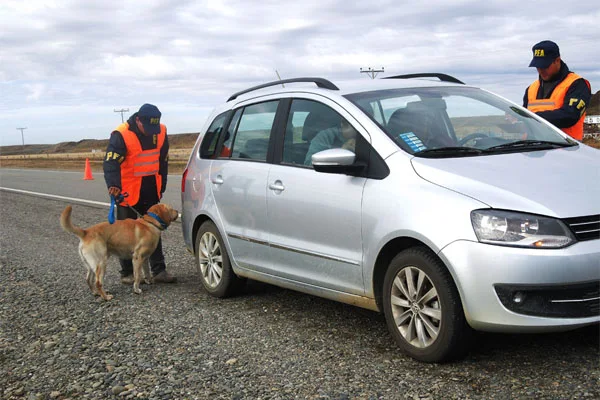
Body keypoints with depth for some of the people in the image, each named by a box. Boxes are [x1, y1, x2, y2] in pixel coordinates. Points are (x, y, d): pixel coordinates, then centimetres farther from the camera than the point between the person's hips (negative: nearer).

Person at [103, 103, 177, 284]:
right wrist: (113, 184, -42)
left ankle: (159, 270, 16)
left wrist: (161, 187, 14)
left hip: (151, 192, 5)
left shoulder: (160, 132, -1)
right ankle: (127, 273, 13)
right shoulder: (121, 135, -18)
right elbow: (111, 162, -26)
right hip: (128, 193, -5)